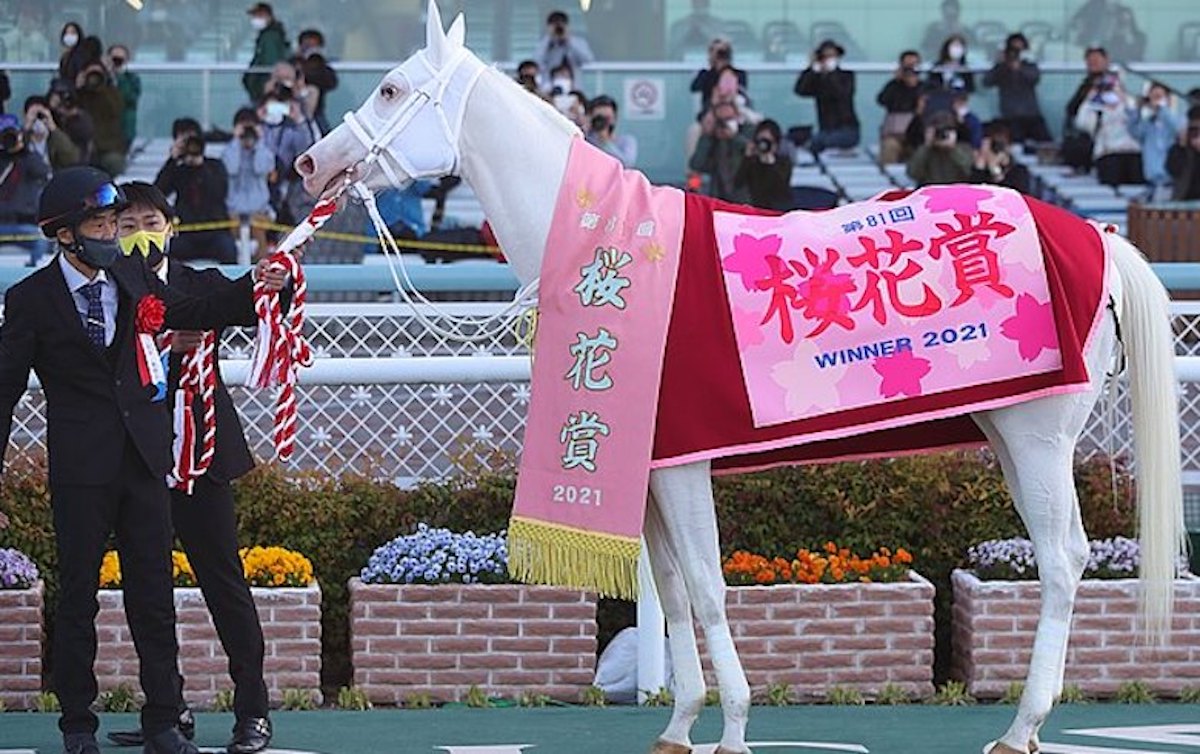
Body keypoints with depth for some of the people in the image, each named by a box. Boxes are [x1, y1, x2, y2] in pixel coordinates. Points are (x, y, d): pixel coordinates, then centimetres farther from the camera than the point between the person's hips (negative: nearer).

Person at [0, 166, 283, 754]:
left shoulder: (131, 276, 7)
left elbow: (192, 314, 22)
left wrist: (256, 286, 8)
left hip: (143, 457, 4)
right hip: (80, 468, -4)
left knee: (154, 593, 5)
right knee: (77, 595, 4)